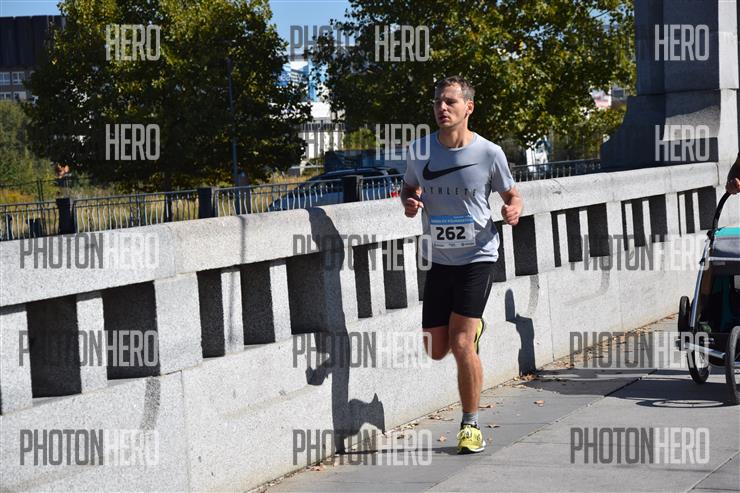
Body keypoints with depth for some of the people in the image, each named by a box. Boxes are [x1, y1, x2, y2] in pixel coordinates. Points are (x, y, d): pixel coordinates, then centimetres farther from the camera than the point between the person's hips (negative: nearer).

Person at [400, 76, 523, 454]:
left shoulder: (489, 153, -9)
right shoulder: (419, 150, -3)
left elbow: (512, 195, 5)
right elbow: (409, 187, 14)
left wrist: (514, 210, -18)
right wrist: (409, 202, -9)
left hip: (477, 257, -4)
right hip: (438, 260, 4)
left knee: (461, 344, -14)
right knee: (436, 350, 7)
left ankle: (470, 426, 3)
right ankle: (473, 327, 44)